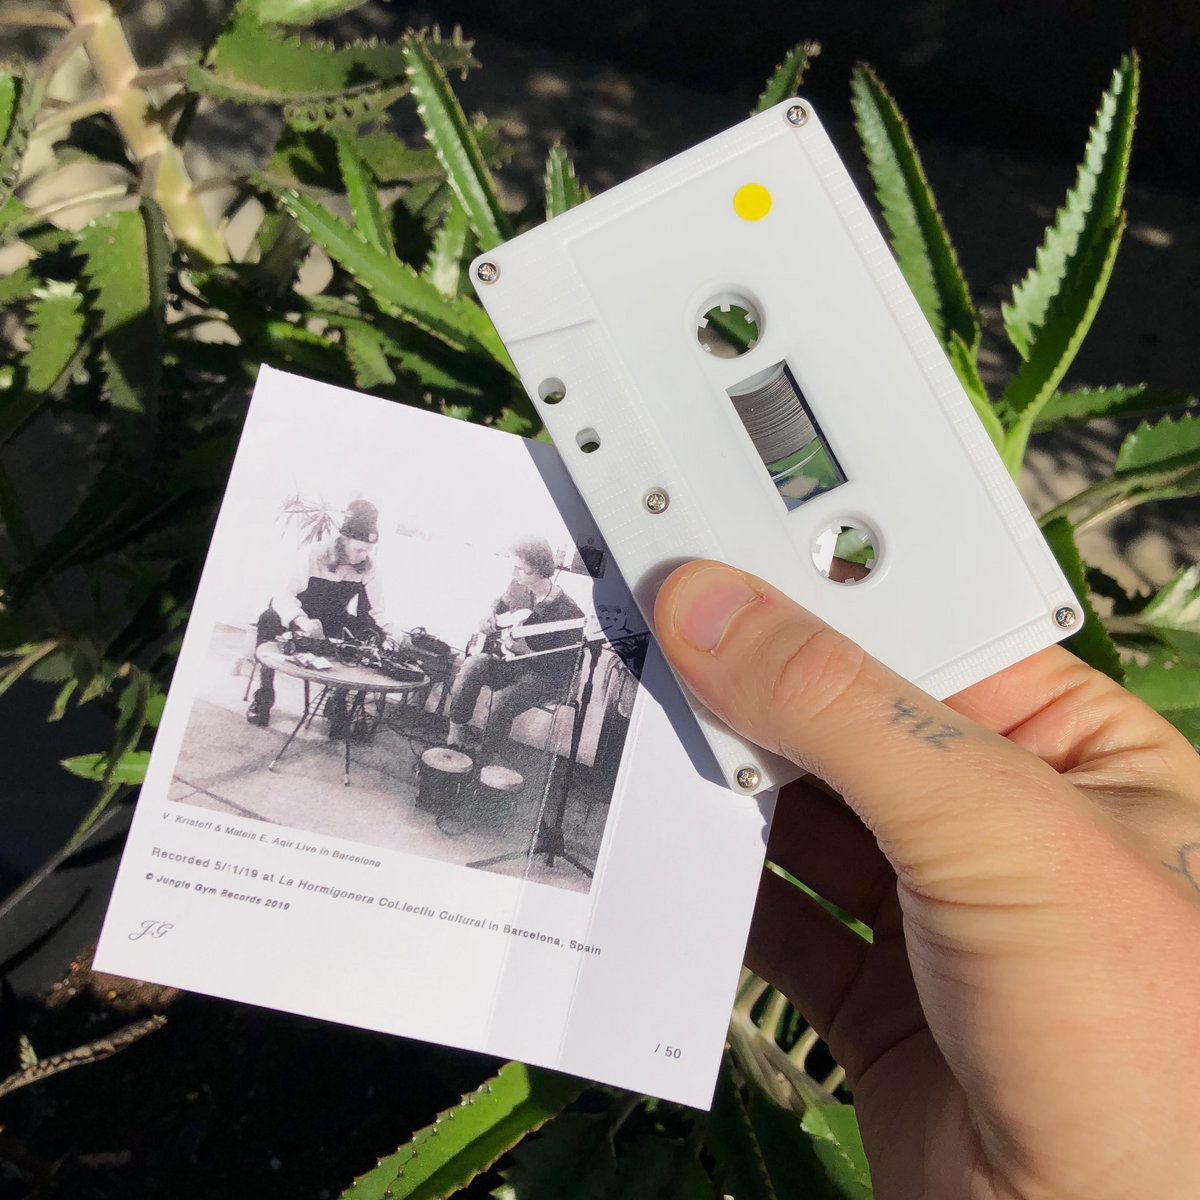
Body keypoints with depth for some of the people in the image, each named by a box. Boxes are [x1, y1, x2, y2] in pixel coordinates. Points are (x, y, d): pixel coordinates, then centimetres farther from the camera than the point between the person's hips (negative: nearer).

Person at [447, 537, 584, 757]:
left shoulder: (568, 613, -23)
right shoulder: (516, 586, -1)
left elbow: (562, 666, -21)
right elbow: (500, 601, 24)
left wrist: (524, 652, -32)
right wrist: (490, 614, 1)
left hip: (544, 676, -6)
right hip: (507, 661, 6)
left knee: (502, 702, -32)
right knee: (472, 666, -24)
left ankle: (485, 757, -9)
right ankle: (456, 731, -8)